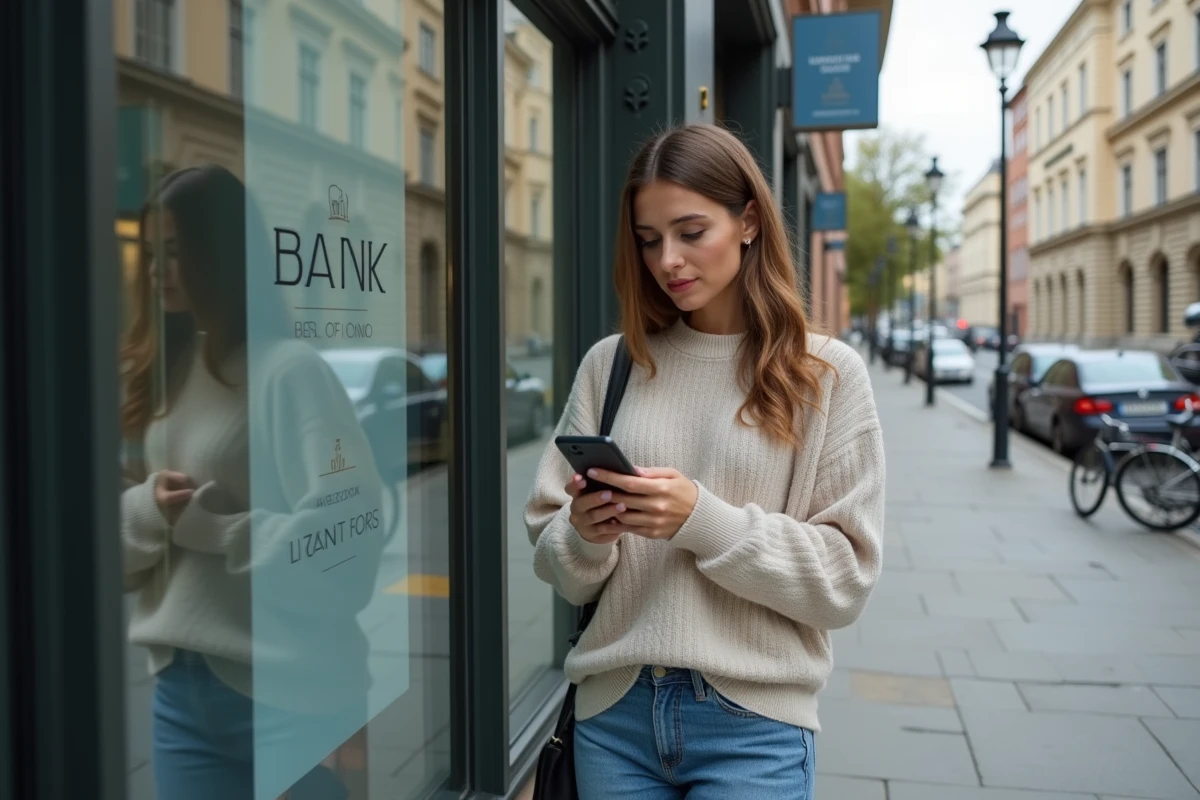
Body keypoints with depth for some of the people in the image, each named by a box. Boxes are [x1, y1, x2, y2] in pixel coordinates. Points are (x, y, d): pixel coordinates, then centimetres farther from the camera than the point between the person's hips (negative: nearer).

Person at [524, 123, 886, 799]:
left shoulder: (827, 373, -3)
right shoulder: (611, 364, 2)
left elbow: (845, 577, -7)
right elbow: (555, 561, 6)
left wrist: (704, 521, -18)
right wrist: (584, 536, -16)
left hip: (753, 724, -2)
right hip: (615, 713, 3)